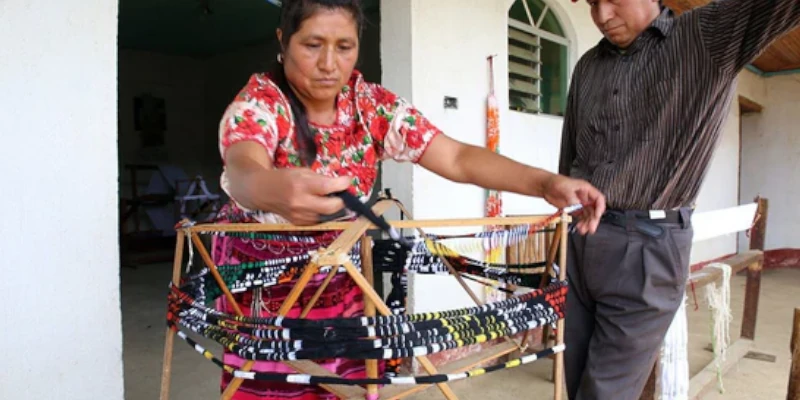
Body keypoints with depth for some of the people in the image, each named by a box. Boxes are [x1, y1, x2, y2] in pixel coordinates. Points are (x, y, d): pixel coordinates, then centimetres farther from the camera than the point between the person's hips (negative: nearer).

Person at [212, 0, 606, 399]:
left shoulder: (373, 105, -7)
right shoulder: (258, 102, -16)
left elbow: (457, 158, -13)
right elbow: (243, 172, -37)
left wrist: (546, 183, -27)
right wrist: (273, 189, -62)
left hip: (343, 284, 3)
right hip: (262, 290, -2)